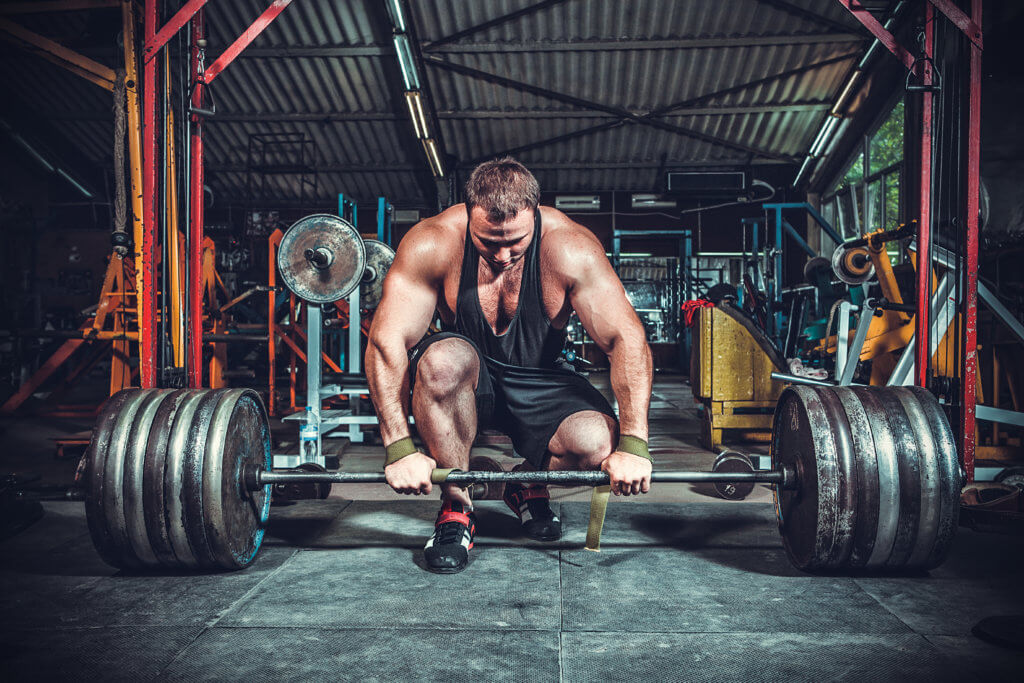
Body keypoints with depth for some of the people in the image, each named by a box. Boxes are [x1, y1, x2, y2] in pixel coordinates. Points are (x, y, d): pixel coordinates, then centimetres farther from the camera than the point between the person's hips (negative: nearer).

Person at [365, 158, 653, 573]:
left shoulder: (569, 247, -21)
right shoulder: (434, 242, -22)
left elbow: (626, 339, -22)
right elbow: (387, 340, -24)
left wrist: (633, 444, -31)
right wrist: (399, 448, -32)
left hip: (539, 382, 1)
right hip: (464, 382, 0)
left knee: (598, 443, -28)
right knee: (444, 360, -36)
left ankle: (529, 487, 9)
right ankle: (456, 508, -13)